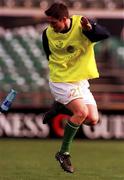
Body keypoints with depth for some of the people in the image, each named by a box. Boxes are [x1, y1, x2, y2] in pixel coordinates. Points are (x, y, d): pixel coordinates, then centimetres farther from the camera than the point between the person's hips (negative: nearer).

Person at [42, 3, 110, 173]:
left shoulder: (81, 24, -16)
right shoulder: (48, 33, -9)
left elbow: (105, 34, -31)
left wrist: (90, 29, -48)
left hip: (81, 81, 3)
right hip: (60, 81, -3)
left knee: (93, 120, -5)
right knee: (82, 111, -24)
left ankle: (61, 107, 20)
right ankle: (63, 153, -11)